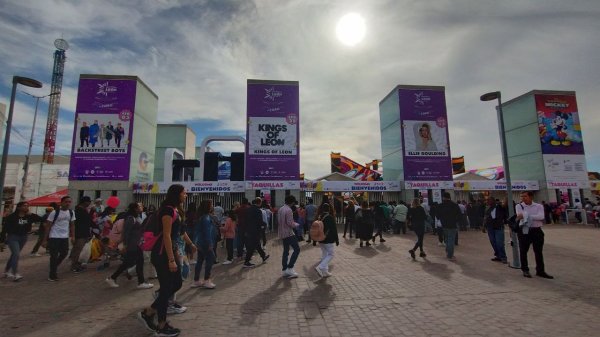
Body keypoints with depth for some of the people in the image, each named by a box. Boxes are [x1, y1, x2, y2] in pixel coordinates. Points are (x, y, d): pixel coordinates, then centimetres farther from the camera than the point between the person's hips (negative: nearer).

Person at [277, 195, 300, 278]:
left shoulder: (280, 209, 9)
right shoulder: (288, 210, -18)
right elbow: (290, 223, -21)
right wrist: (296, 224, -3)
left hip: (282, 233, 9)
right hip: (289, 233, -9)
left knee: (286, 251, 15)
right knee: (297, 249, -2)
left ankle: (284, 270, 20)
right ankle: (289, 268, -3)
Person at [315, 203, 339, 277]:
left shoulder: (319, 217, 3)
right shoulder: (330, 218, -16)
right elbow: (334, 230, -15)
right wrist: (337, 240, -7)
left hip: (321, 239, 7)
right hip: (328, 240, -7)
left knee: (324, 254, 17)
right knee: (330, 255, 4)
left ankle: (325, 271, 21)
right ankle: (320, 267, -12)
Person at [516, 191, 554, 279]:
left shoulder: (538, 206, 2)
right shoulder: (519, 206, 0)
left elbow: (541, 217, -15)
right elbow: (520, 216, -14)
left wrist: (526, 216, -19)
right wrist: (535, 217, -17)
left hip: (537, 231, 1)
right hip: (524, 231, -1)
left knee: (539, 251, 10)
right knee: (523, 251, 6)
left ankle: (540, 271, 23)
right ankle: (525, 270, 20)